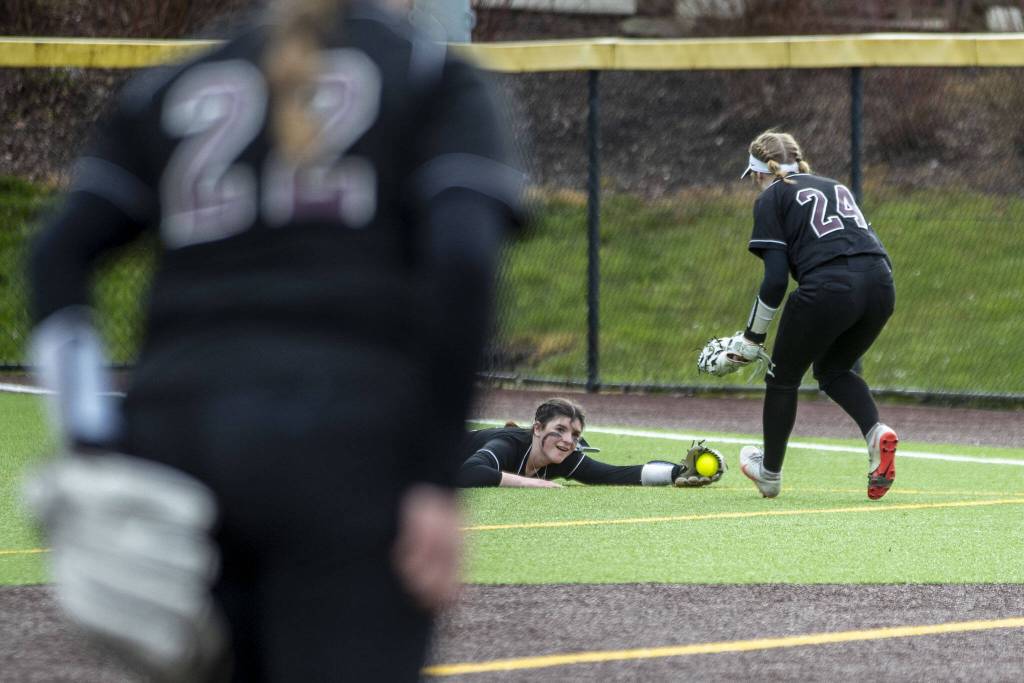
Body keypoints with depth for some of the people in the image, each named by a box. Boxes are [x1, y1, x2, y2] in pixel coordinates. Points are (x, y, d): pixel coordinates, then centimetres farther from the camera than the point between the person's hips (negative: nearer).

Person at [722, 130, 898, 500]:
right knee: (833, 369, 27)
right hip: (880, 283, 6)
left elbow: (776, 278, 0)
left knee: (783, 375, 17)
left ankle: (770, 471, 30)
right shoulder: (836, 187, 28)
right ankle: (876, 431, 0)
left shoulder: (771, 198, 10)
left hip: (828, 288, -6)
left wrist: (752, 337, 8)